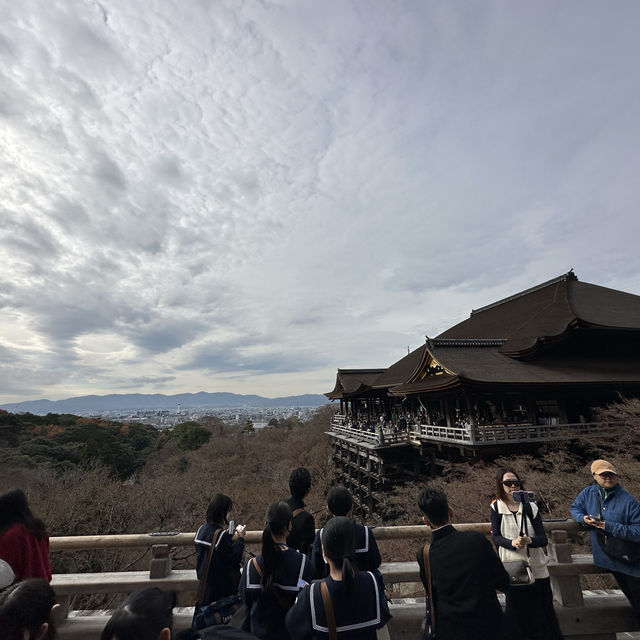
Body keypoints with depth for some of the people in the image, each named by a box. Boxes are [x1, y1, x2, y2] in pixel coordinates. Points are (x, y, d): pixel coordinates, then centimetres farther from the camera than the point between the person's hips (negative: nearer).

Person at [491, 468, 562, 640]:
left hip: (536, 568, 1)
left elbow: (543, 539, -5)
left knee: (542, 609, 5)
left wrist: (529, 540, -25)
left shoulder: (530, 506, -4)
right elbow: (495, 537, -5)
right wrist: (512, 542, -23)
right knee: (516, 608, 8)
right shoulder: (496, 507, -5)